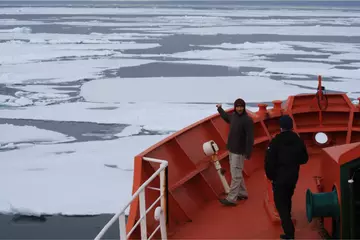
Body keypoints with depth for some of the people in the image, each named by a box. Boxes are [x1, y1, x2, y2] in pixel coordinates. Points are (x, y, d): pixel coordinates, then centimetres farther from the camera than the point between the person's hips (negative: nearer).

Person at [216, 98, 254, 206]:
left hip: (239, 152, -8)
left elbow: (250, 138, -20)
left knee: (235, 175, -8)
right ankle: (242, 193, 27)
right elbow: (226, 117, 32)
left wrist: (248, 153, -24)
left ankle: (231, 198, -9)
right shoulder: (233, 116, 6)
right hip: (231, 150, 8)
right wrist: (220, 109, 46)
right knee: (236, 173, 15)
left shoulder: (247, 120, -18)